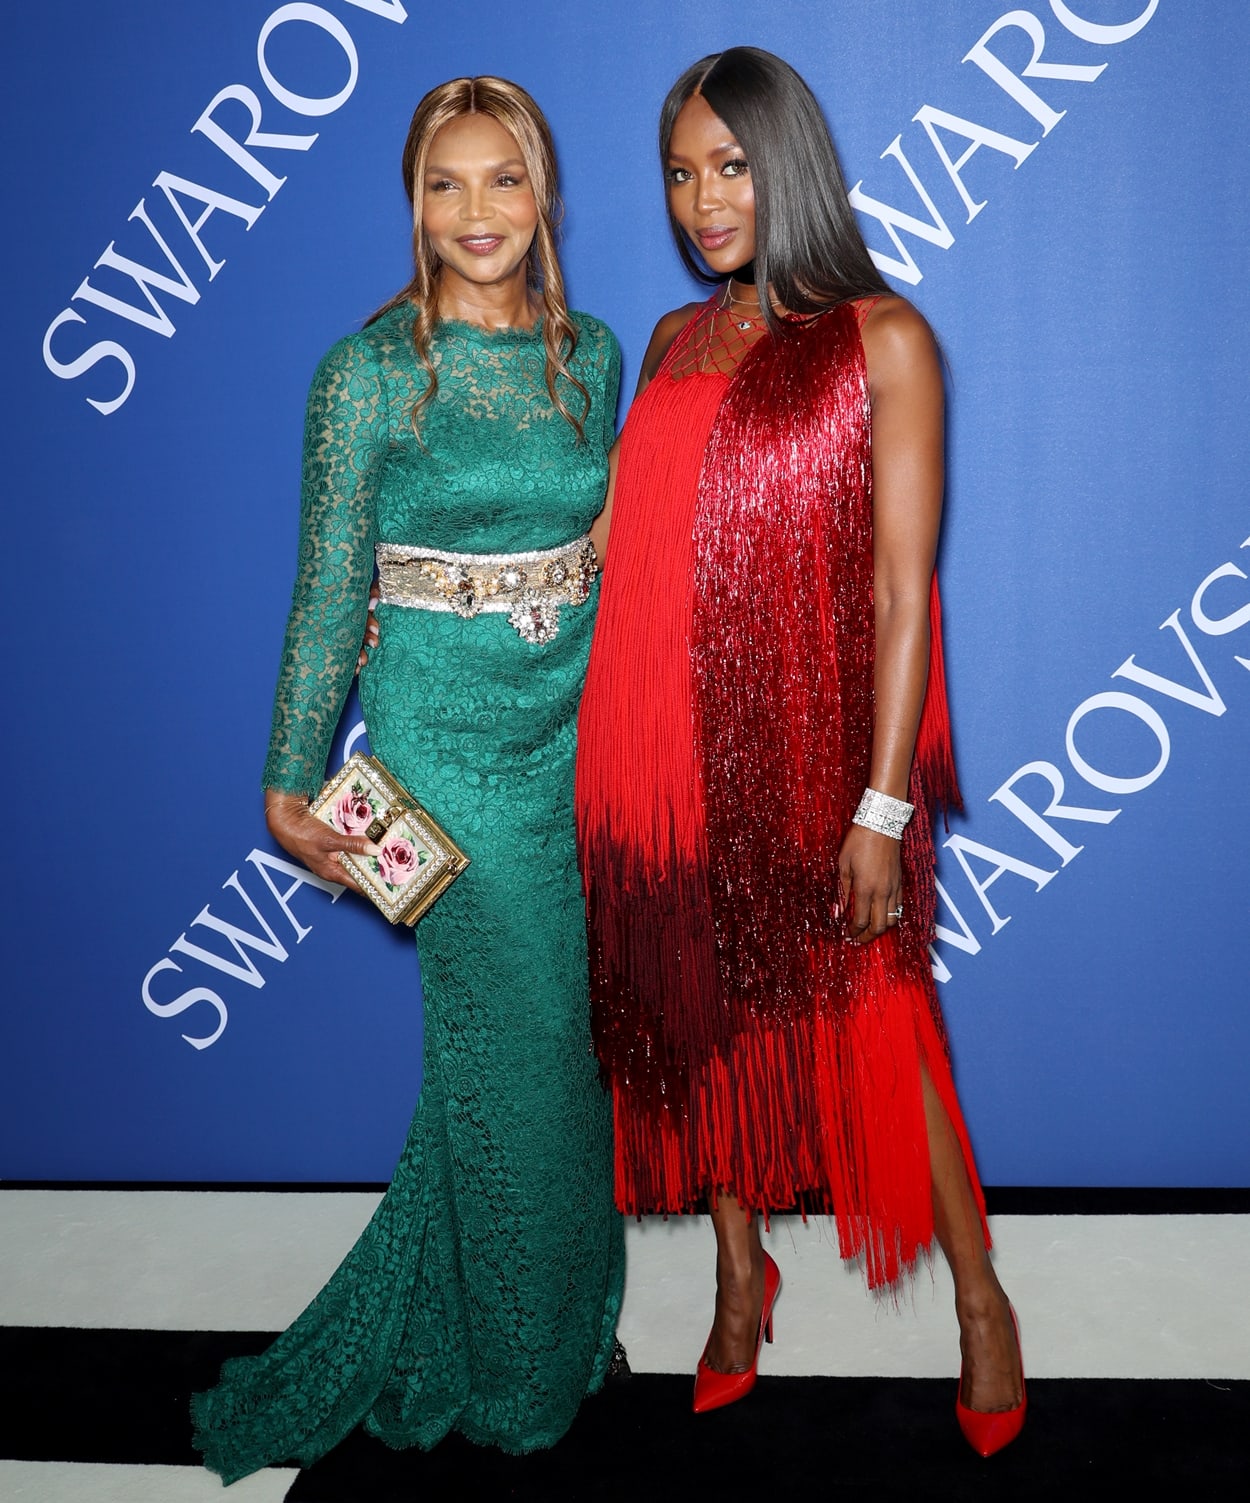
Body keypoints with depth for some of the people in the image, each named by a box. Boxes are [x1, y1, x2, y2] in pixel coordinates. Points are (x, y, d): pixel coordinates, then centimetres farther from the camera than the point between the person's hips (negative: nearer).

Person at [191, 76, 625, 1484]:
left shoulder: (591, 353, 7)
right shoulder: (369, 371, -7)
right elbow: (327, 591, -6)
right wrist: (290, 781, -7)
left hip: (582, 722, 5)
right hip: (443, 733, -5)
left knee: (563, 1026, 13)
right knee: (512, 1034, 4)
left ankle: (566, 1309, 39)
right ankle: (511, 1362, 30)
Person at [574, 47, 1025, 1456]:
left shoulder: (881, 338, -4)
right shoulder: (674, 341, 12)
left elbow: (903, 586, -9)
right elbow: (631, 542, 13)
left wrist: (882, 808, -14)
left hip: (808, 746, -4)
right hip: (667, 746, 5)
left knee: (870, 1020, 5)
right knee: (700, 1008, 13)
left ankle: (979, 1295, 28)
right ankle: (739, 1278, 35)